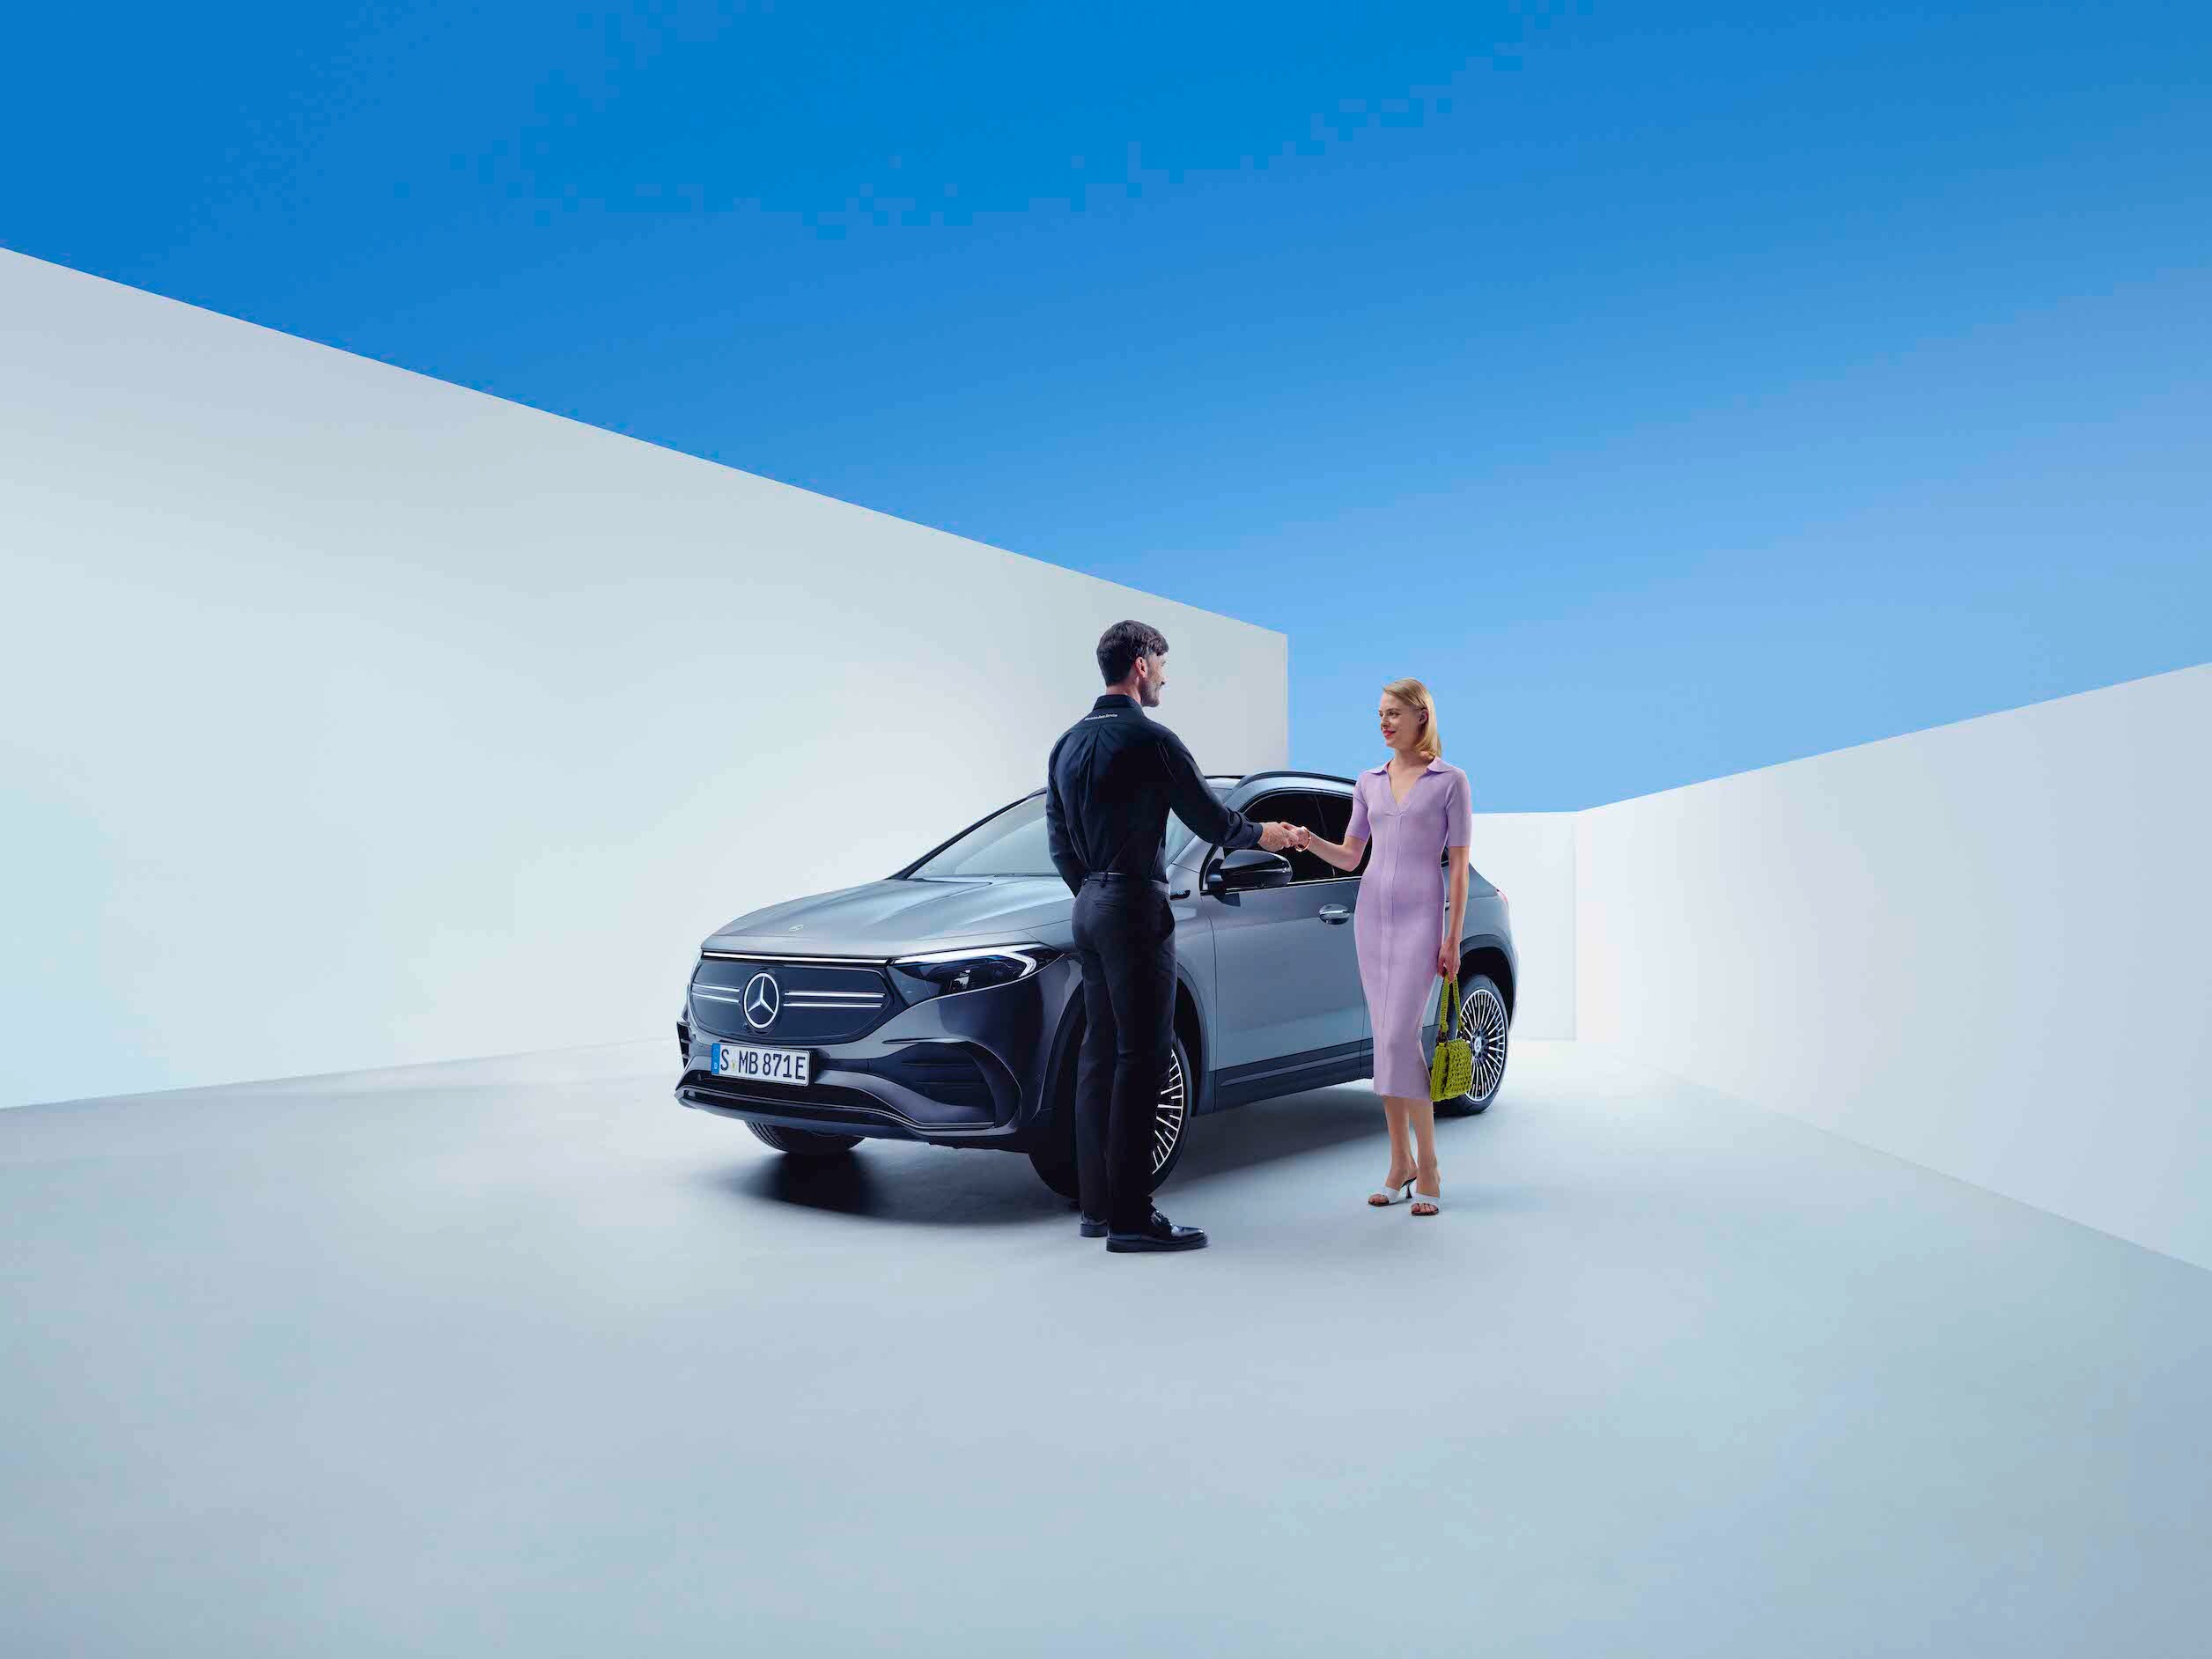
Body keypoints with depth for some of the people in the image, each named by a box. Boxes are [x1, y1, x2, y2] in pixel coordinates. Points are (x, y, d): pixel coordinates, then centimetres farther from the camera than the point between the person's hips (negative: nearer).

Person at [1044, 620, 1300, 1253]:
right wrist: (1262, 834, 13)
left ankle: (1097, 1204, 16)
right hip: (1136, 910, -9)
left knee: (1099, 1052, 11)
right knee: (1141, 1057, -7)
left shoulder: (1068, 743, 13)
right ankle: (1130, 1216, -5)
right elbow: (1211, 820, -6)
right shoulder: (1150, 739, -12)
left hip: (1089, 908, 9)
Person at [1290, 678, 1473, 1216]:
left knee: (1400, 1037, -13)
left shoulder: (1449, 781, -2)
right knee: (1386, 1040, 5)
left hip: (1421, 915, -5)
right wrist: (1311, 842, -7)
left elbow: (1459, 866, -3)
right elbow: (1349, 857, 13)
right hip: (1372, 911, 5)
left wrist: (1453, 939, -7)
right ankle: (1400, 1164, 13)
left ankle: (1427, 1167, -3)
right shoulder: (1368, 782, 11)